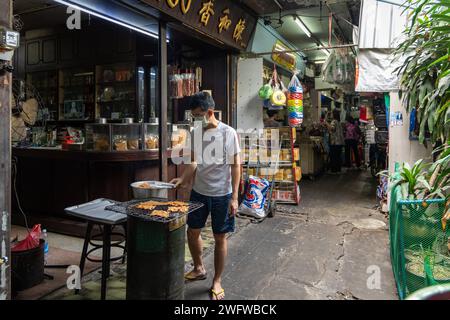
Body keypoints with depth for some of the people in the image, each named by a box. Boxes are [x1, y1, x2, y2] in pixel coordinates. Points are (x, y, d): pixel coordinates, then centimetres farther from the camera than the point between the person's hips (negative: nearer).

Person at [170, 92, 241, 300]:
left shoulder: (228, 133, -12)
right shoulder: (195, 132, 1)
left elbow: (235, 165, -9)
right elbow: (194, 162, 9)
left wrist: (234, 197, -13)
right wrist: (182, 179, -9)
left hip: (222, 195, -5)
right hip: (199, 192, 5)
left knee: (220, 238, 7)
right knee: (193, 232, 15)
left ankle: (217, 281, 25)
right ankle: (199, 269, 39)